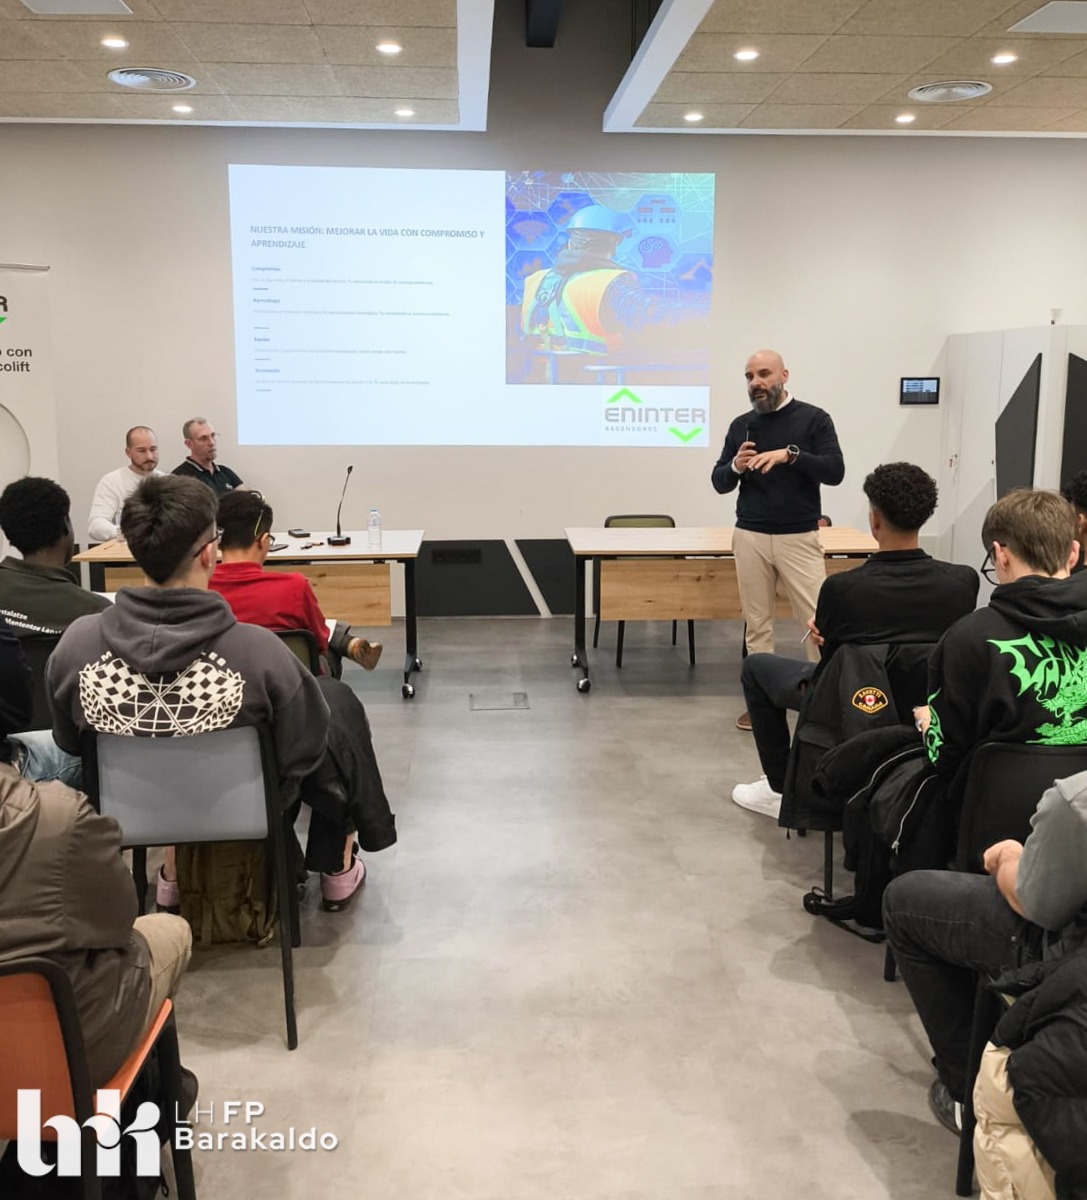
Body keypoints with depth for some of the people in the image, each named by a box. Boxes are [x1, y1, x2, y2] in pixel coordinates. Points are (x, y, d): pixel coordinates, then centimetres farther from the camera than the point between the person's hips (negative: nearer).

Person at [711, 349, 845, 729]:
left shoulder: (813, 419, -1)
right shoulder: (741, 425, 9)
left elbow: (835, 472, -11)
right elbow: (719, 482, 11)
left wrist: (790, 454, -23)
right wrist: (735, 467, -11)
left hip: (799, 537, -3)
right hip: (750, 537, 3)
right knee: (757, 623, 6)